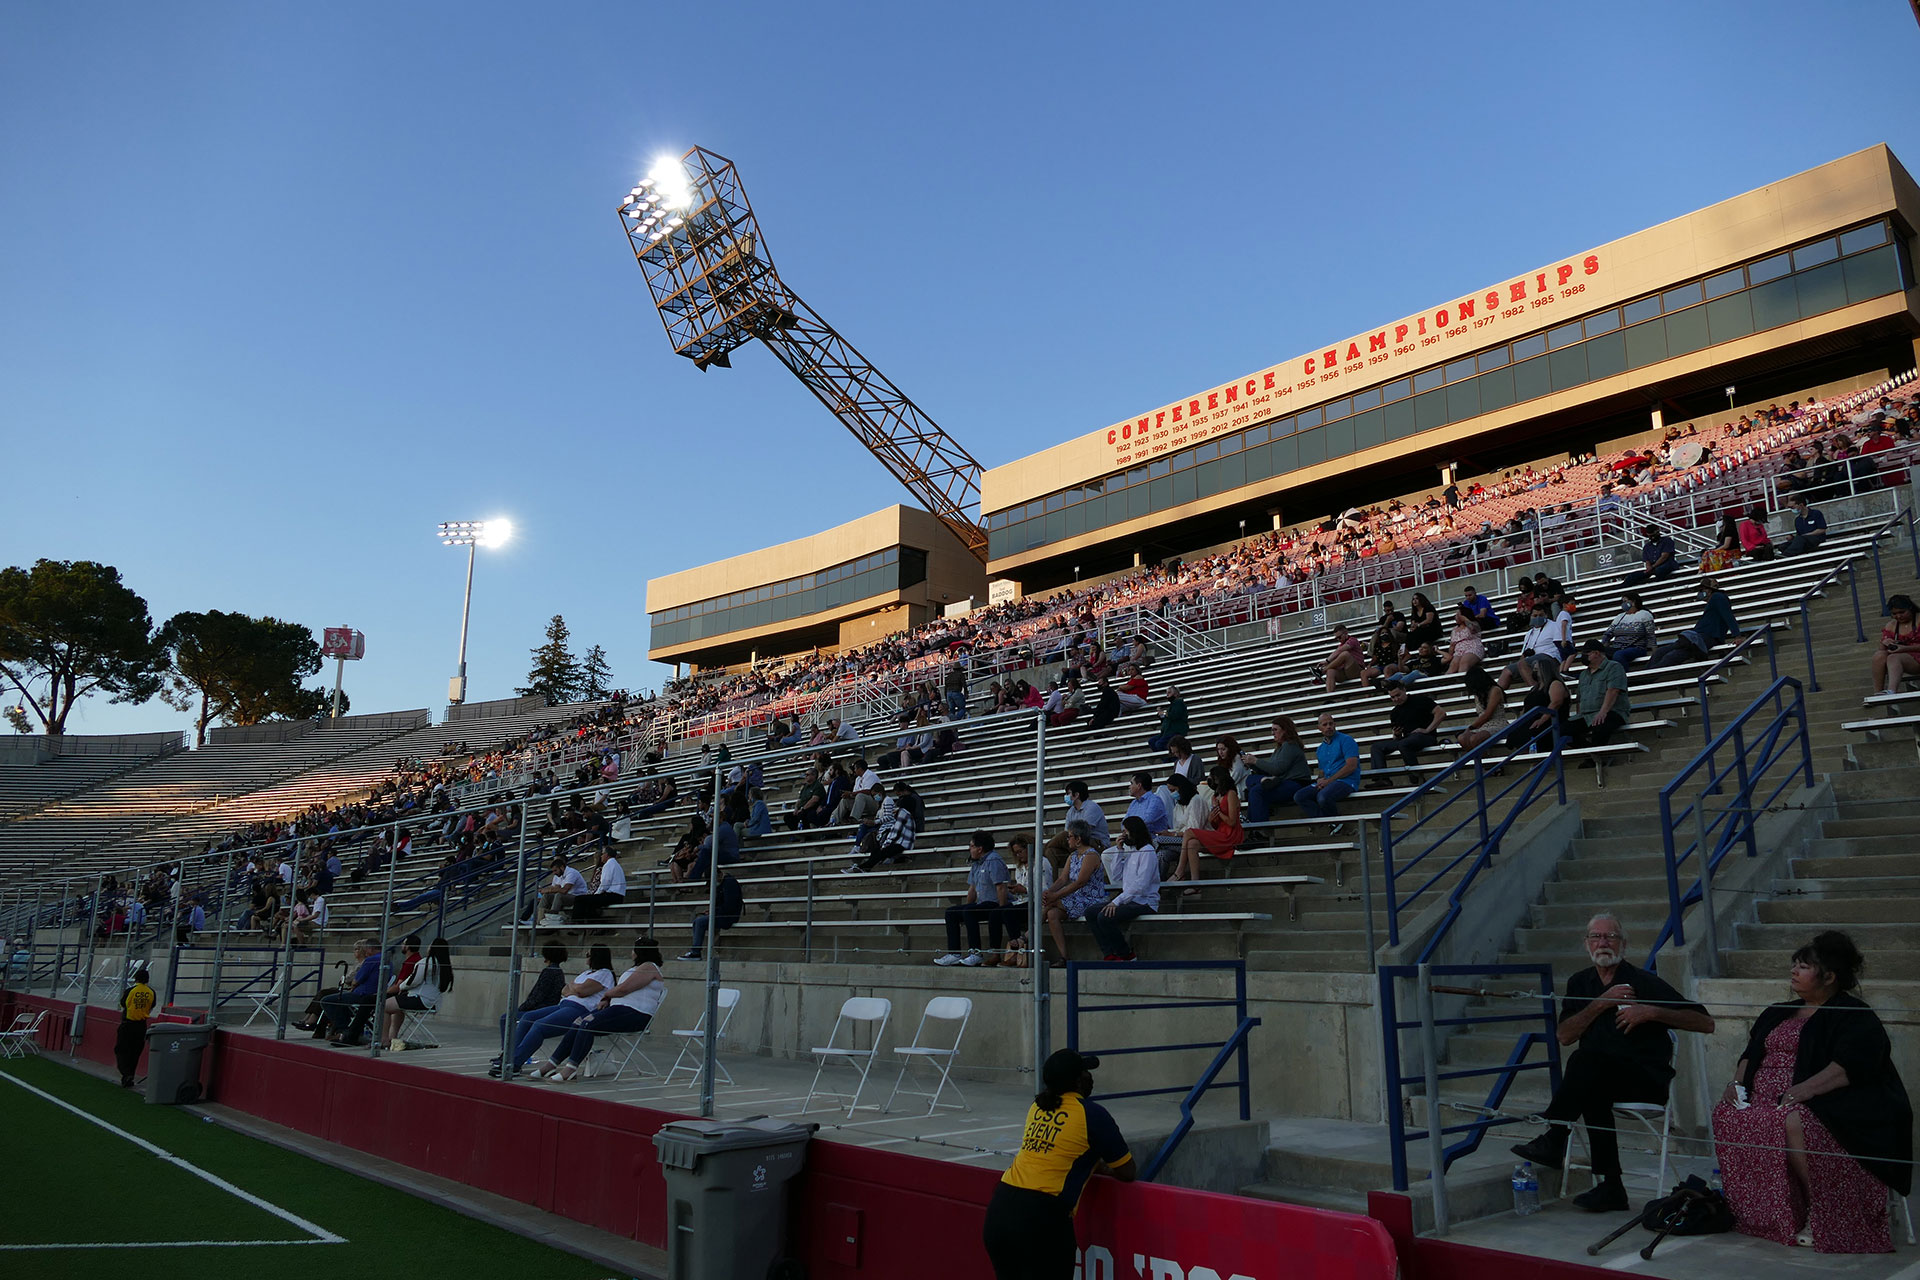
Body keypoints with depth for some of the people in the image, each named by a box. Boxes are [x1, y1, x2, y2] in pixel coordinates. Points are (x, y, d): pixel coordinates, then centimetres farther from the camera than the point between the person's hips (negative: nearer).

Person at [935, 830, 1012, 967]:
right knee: (951, 912, 3)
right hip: (983, 904, 10)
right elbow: (972, 889, 21)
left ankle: (975, 953, -29)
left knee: (968, 911, -30)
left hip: (996, 905, -10)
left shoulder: (993, 861, -15)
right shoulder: (976, 863, 16)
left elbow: (1002, 888, -22)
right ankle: (954, 954, -4)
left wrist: (1001, 911, -25)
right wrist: (966, 906, 16)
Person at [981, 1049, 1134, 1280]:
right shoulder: (1091, 1114, -4)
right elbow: (1128, 1173, 6)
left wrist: (1099, 1166, 32)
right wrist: (1109, 1170, 26)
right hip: (1041, 1217, -7)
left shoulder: (1038, 1107, 15)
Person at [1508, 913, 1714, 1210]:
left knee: (1587, 1059, -32)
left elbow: (1706, 1023, -4)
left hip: (1648, 1079, -4)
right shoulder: (1580, 983, 15)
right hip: (1598, 1079, 4)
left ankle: (1553, 1141, -31)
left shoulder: (1644, 982, 1)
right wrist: (1602, 1003, -8)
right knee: (1593, 1092, -32)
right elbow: (1564, 1035, 1)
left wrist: (1651, 1011, -15)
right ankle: (1609, 1186, -24)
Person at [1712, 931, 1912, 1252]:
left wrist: (1801, 1091, -26)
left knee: (1792, 1124, -40)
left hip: (1820, 1105, -7)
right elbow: (1751, 1052, 27)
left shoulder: (1855, 1017, 0)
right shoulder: (1778, 1014, 25)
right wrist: (1738, 1081, 6)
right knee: (1726, 1116, -22)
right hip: (1762, 1101, 7)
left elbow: (1849, 1067, -15)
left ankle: (1819, 1213, -22)